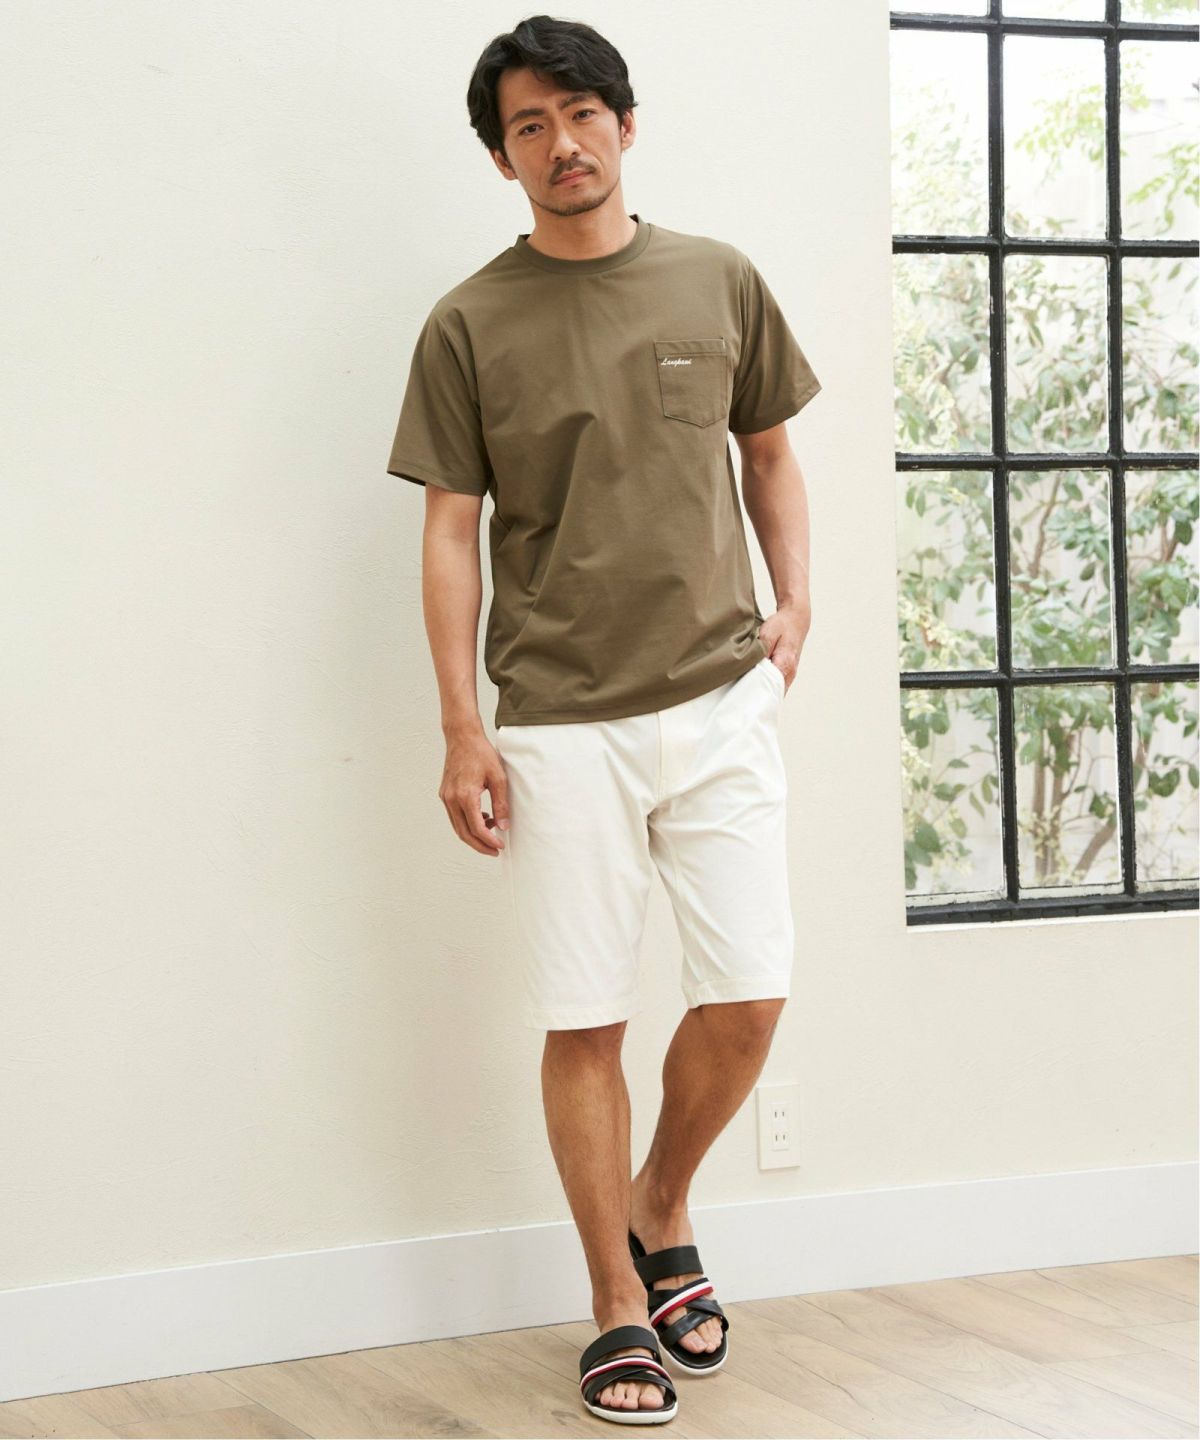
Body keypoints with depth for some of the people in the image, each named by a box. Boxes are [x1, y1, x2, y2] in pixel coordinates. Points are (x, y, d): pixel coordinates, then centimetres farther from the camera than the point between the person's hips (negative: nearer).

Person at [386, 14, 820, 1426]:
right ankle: (621, 1307, 15)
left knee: (748, 995, -2)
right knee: (584, 1023, 0)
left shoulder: (720, 282, 8)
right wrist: (461, 727, -5)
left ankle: (662, 1215, 25)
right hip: (562, 723, -2)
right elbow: (451, 530, 1)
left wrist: (793, 603, 3)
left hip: (720, 699, 2)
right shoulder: (469, 326, 1)